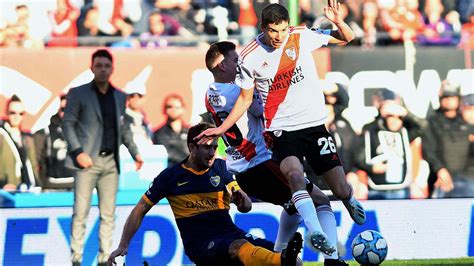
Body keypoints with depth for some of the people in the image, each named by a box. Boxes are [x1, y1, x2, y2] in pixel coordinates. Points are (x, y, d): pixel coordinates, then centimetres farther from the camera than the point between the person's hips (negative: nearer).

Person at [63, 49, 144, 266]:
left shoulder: (120, 97, 15)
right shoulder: (78, 93, 2)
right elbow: (68, 123, -2)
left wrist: (134, 152, 10)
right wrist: (77, 151, -14)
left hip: (111, 162, 4)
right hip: (87, 160, -4)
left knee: (108, 214, 3)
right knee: (81, 212, -7)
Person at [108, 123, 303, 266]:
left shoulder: (221, 168, 14)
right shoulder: (171, 177, 6)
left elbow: (246, 207, 13)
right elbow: (140, 210, 11)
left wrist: (240, 198, -12)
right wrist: (123, 246, 3)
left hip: (231, 234, 6)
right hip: (200, 244, -5)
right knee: (241, 247, -40)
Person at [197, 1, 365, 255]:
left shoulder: (301, 36, -4)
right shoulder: (249, 57, -5)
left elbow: (347, 38, 4)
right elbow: (245, 98, 9)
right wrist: (221, 129, 3)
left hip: (314, 124, 2)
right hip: (281, 129, -1)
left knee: (341, 190, 0)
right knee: (295, 175, -33)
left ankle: (350, 201, 37)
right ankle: (316, 233, -40)